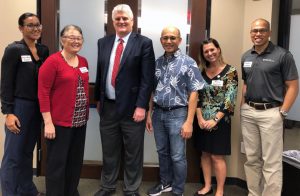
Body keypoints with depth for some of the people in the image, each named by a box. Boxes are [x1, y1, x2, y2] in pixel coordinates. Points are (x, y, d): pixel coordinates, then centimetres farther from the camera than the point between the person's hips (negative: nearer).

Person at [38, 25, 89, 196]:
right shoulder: (53, 61, -10)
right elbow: (43, 92, -13)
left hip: (80, 121, 7)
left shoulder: (84, 62, 9)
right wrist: (48, 122, -17)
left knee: (76, 161, 16)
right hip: (60, 122, -6)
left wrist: (86, 114, 10)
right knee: (57, 162, 5)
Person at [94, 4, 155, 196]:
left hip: (132, 107, -4)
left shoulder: (144, 43, -5)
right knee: (109, 151, 17)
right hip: (108, 106, 4)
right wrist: (98, 99, 13)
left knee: (133, 153, 9)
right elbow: (100, 73, 14)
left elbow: (147, 78, -10)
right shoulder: (103, 42, 9)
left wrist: (141, 106, -16)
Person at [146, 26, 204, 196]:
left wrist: (189, 121, -14)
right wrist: (149, 114, 9)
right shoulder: (157, 62, 6)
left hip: (177, 114, -4)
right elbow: (152, 90, 12)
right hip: (158, 113, 5)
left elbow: (194, 93, -10)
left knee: (177, 156, 4)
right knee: (162, 152, 17)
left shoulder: (188, 63, -8)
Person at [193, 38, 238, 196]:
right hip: (203, 121, 5)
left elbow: (229, 99, -13)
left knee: (217, 156, 1)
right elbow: (197, 96, 4)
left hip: (220, 121, -5)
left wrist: (215, 120, -16)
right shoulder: (202, 72, 6)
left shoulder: (230, 71, -8)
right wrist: (200, 118, -7)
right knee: (205, 154, 12)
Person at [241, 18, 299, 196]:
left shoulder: (283, 55, -6)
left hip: (271, 113, -5)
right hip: (248, 112, 6)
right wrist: (242, 106, 8)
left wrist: (282, 112, -12)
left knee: (271, 162, -1)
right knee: (252, 159, 14)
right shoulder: (246, 57, 11)